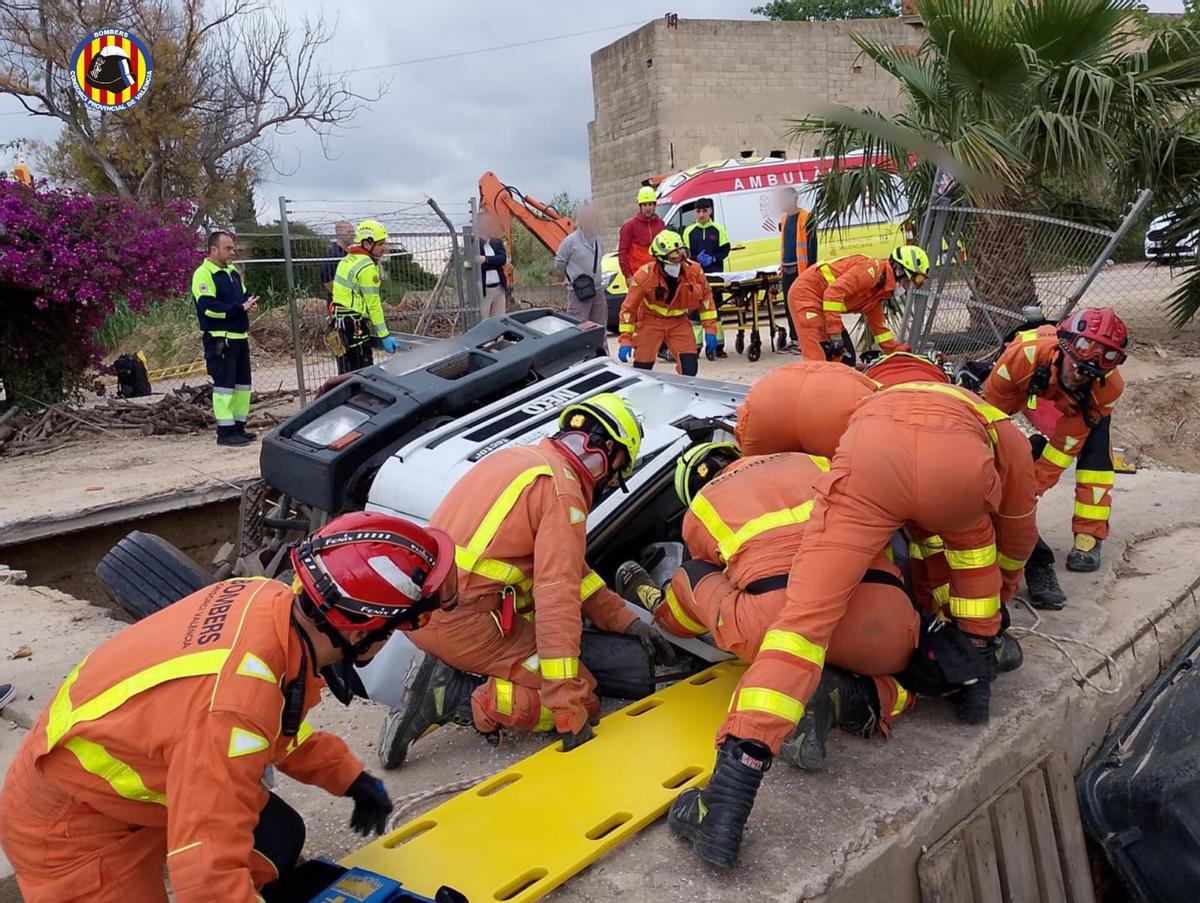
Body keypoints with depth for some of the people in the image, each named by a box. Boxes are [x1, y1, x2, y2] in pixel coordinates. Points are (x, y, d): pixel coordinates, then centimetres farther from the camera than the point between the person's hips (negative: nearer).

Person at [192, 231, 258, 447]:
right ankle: (225, 432, -2)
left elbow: (242, 295, 23)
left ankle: (239, 427, 20)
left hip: (240, 337, 9)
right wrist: (240, 308, -20)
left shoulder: (232, 271, 17)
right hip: (219, 339, -9)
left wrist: (249, 302, -1)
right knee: (224, 384, -6)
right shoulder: (204, 274, -11)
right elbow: (208, 307, -21)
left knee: (242, 383, 11)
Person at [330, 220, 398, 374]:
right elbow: (373, 304, -15)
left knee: (346, 372, 16)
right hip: (354, 325, -10)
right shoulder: (367, 267, -14)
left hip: (339, 319, 10)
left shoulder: (348, 260, 15)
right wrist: (384, 336, -12)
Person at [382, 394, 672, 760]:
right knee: (584, 700, -1)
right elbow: (558, 599, -19)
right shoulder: (563, 489, -12)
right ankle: (453, 698, -9)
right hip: (462, 621, -9)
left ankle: (446, 673, 5)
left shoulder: (522, 457, 15)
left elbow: (566, 567, 21)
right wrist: (570, 712, -16)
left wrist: (626, 620, 21)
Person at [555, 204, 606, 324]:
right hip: (578, 292, -7)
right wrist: (571, 279, 9)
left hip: (597, 290, 7)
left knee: (599, 326, 14)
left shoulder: (598, 241, 7)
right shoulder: (571, 241, -13)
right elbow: (559, 262, -3)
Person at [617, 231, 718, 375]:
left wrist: (710, 328, -4)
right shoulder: (644, 276, -23)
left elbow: (705, 296, 0)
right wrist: (625, 340, -17)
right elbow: (629, 307, -13)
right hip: (651, 321, -2)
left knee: (690, 368, -8)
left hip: (678, 321, 2)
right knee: (642, 369, -3)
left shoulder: (694, 270, -17)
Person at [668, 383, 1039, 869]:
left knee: (809, 611, -7)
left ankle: (731, 789, -18)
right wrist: (1002, 585, 76)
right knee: (971, 531, 37)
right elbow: (1019, 535, 56)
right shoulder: (1007, 435, 44)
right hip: (958, 459, 0)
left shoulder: (889, 399, 51)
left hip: (871, 445, 1)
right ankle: (975, 669, 40)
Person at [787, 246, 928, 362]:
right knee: (817, 358, -17)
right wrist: (835, 335, -27)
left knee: (833, 356, 10)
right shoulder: (871, 269, -17)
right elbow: (834, 293, -28)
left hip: (819, 300, 11)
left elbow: (879, 327, 23)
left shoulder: (879, 290, 14)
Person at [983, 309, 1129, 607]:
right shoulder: (1024, 353, -45)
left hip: (1082, 406, 0)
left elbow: (1066, 445, -29)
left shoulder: (1108, 387, -37)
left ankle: (1088, 537, -7)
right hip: (1027, 391, 0)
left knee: (1095, 451, -20)